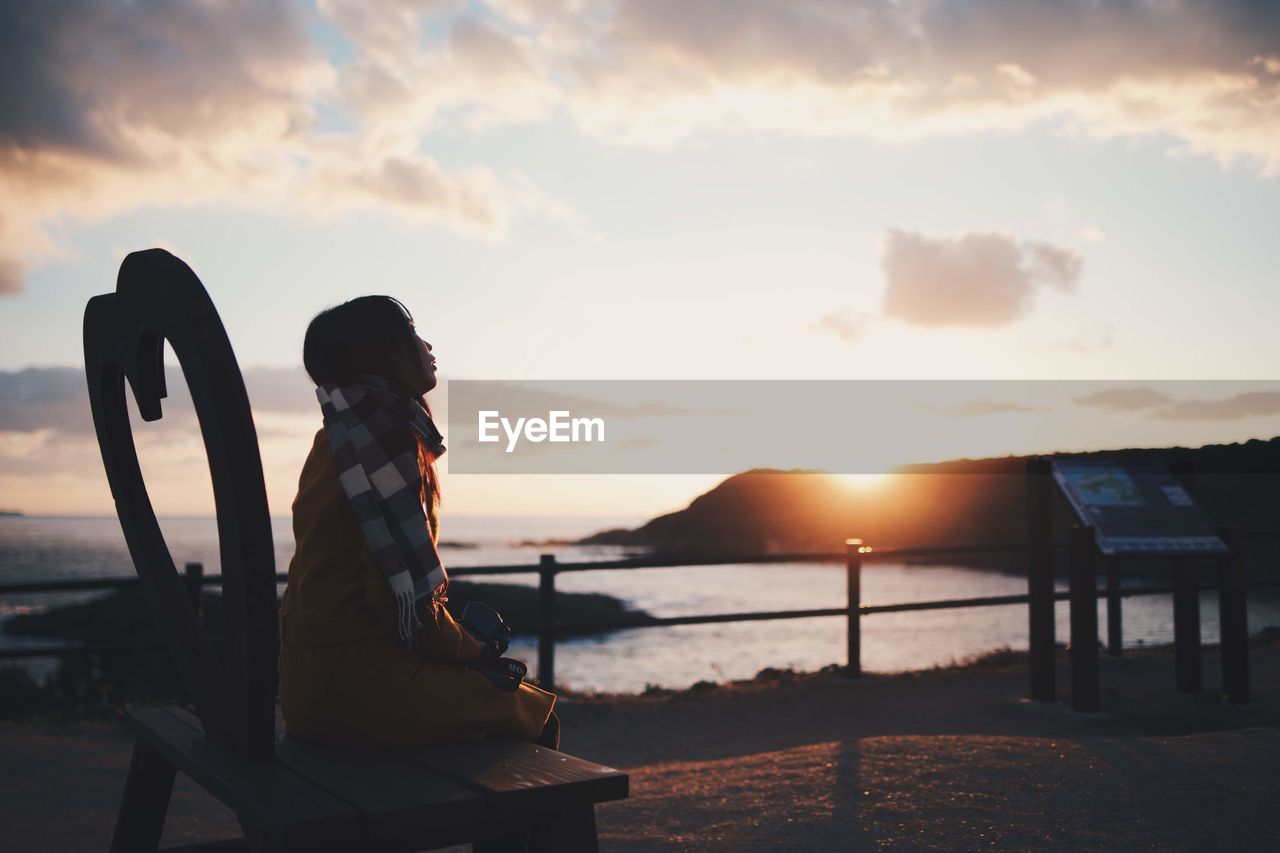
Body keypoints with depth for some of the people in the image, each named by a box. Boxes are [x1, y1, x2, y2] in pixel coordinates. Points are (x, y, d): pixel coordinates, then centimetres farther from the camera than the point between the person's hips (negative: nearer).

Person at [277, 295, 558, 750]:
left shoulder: (339, 437, 13)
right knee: (534, 717, -2)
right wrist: (470, 649, -4)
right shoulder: (384, 437, -17)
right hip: (352, 678, -10)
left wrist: (463, 642, 13)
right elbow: (403, 591, -21)